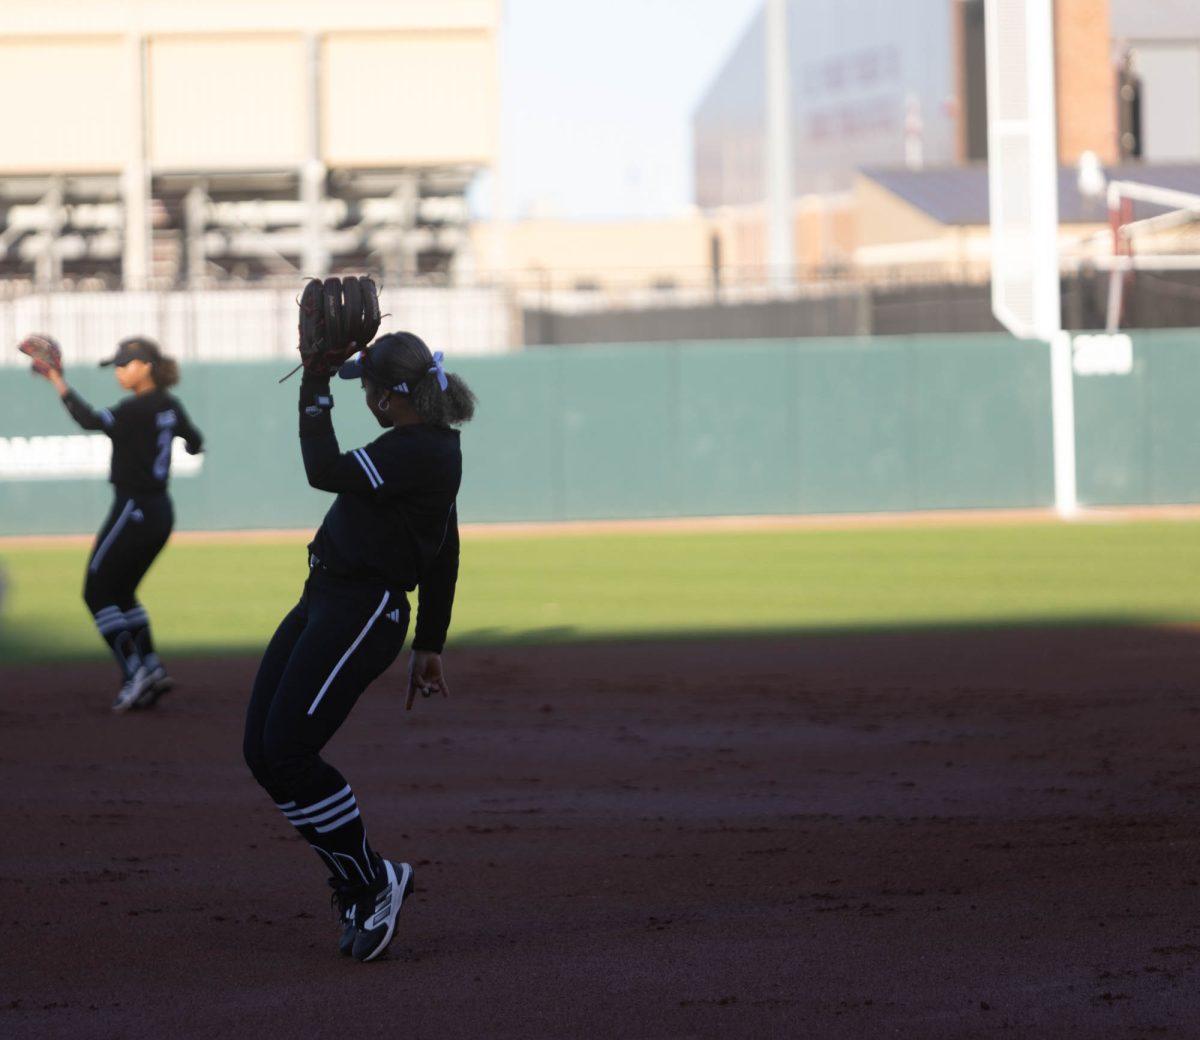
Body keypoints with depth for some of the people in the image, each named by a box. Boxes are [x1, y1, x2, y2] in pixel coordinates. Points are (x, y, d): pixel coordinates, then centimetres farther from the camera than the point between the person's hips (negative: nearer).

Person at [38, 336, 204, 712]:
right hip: (161, 512, 9)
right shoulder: (171, 406, 9)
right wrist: (189, 442, 50)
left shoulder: (140, 408, -17)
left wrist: (59, 383, -27)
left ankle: (133, 672, -8)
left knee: (97, 593, -1)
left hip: (133, 510, -9)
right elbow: (195, 443, 26)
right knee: (120, 593, 19)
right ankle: (151, 670, 11)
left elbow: (91, 420, -29)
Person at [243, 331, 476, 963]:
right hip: (323, 603, 11)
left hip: (362, 613, -11)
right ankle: (360, 885, 12)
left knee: (287, 754, -13)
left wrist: (315, 389, -21)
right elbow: (444, 555, 21)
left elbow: (327, 472, -26)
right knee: (263, 751, 5)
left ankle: (369, 882, 1)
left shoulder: (422, 453, -17)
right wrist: (429, 643, 24)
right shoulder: (428, 446, 15)